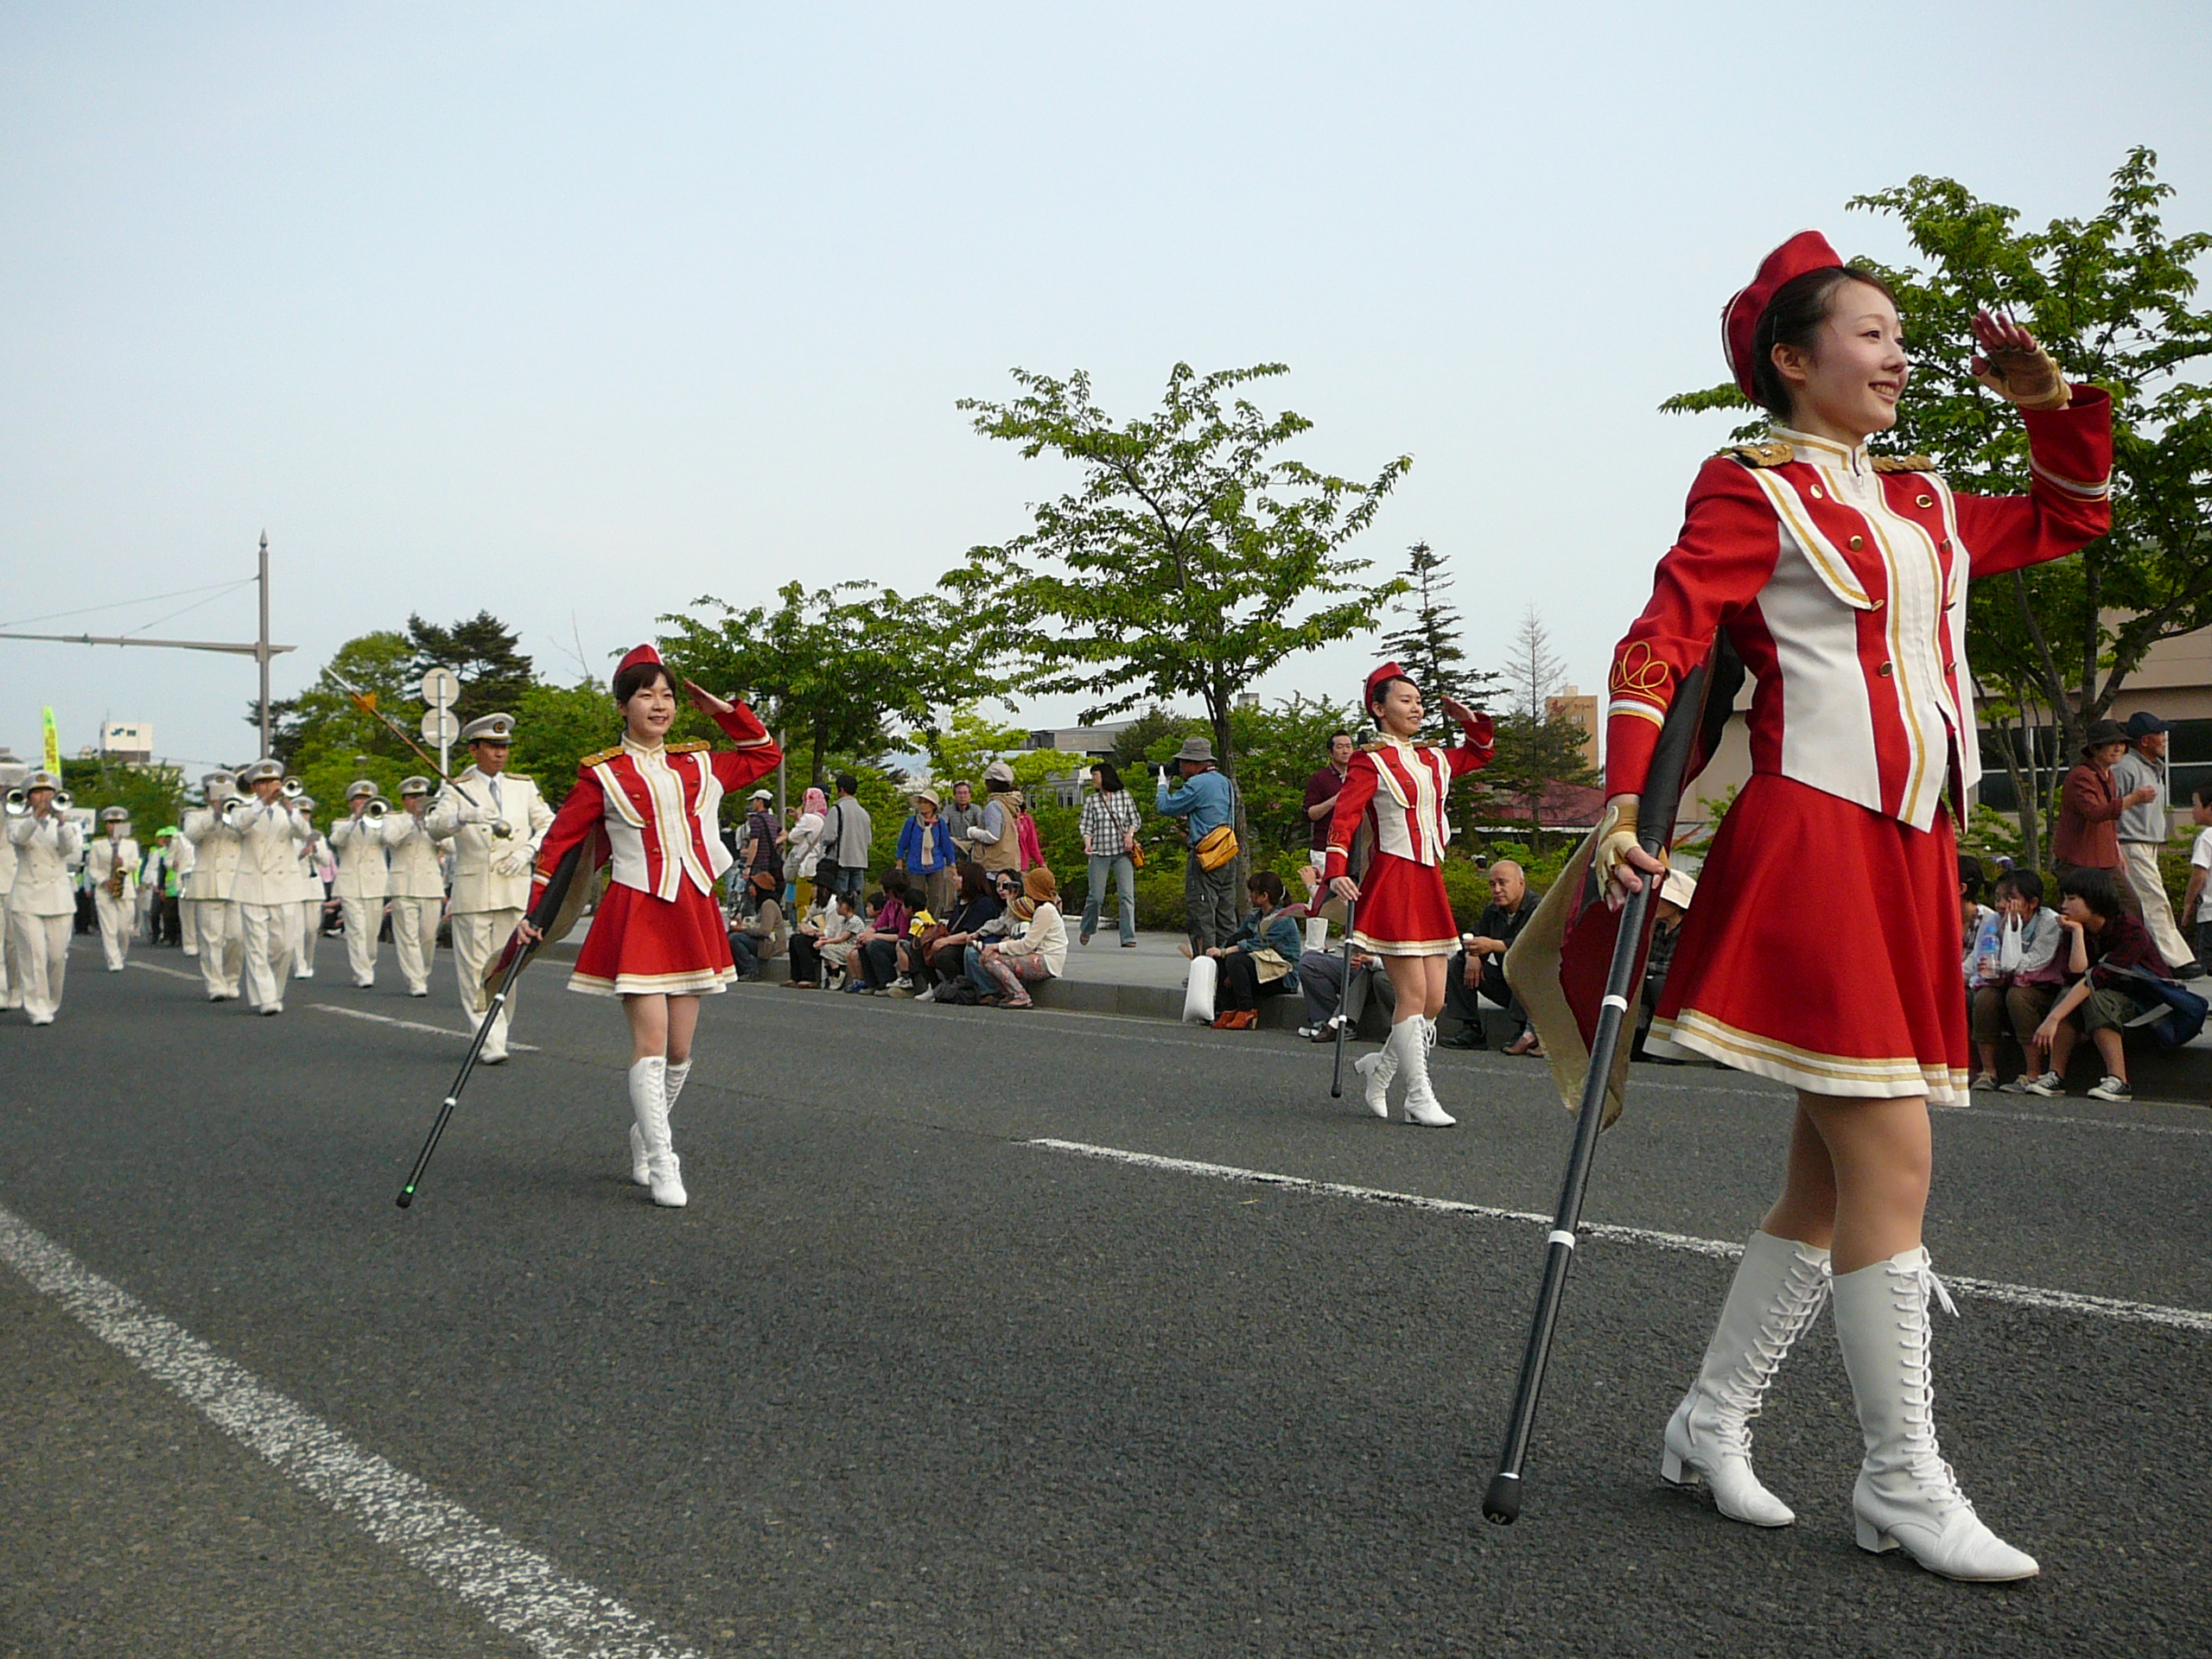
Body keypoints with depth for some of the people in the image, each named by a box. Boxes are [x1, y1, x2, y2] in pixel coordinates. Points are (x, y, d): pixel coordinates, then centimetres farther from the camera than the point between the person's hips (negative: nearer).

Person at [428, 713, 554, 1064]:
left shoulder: (523, 786, 13)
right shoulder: (457, 790, 4)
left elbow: (549, 824, 15)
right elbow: (434, 826, -12)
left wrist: (527, 851, -5)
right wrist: (465, 815, -34)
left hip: (514, 890, 2)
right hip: (471, 892, -2)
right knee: (475, 969, -6)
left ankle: (499, 1033, 16)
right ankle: (490, 1042, -6)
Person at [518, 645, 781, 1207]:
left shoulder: (699, 764, 12)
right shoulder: (603, 773, 0)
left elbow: (767, 755, 24)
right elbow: (559, 839, 2)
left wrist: (724, 711, 14)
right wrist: (535, 911, -5)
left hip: (693, 912, 5)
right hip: (636, 913, -5)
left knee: (679, 1048, 7)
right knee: (650, 1042, -11)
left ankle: (645, 1140, 28)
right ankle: (661, 1167, -5)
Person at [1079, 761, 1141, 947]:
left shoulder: (1125, 796, 8)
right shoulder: (1090, 800, 8)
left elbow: (1135, 820, 13)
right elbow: (1086, 827, 6)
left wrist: (1130, 834, -7)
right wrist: (1088, 844, -12)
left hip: (1123, 852, 0)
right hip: (1099, 853, 0)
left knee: (1127, 895, -9)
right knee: (1095, 896, 2)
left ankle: (1128, 938, -6)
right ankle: (1087, 930, 28)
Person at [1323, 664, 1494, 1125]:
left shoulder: (1434, 760, 16)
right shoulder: (1371, 762, -5)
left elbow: (1479, 755, 34)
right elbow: (1343, 818, -14)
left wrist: (1470, 721, 15)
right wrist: (1337, 872, -28)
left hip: (1430, 884, 7)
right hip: (1392, 884, -7)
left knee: (1435, 999, 5)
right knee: (1413, 994, -9)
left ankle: (1380, 1065, 25)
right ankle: (1419, 1097, -2)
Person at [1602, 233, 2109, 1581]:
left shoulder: (1925, 504, 20)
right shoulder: (1753, 489, -2)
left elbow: (2068, 521, 34)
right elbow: (1658, 648, -12)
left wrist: (2051, 401, 19)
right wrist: (1624, 806, -23)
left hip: (1914, 859, 8)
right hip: (1813, 844, -8)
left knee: (1836, 1173, 10)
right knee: (1892, 1162, -8)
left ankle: (1713, 1420, 22)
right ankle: (1903, 1482, 4)